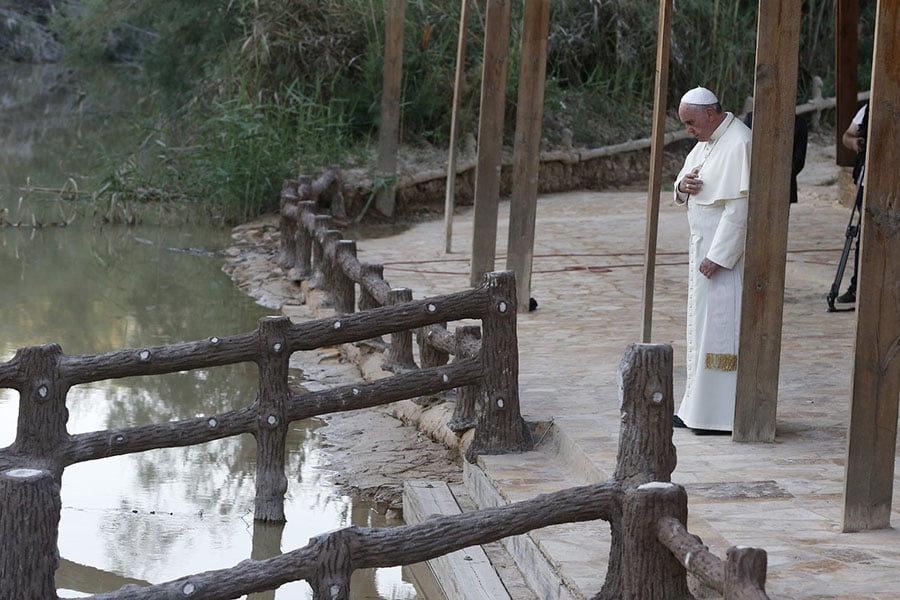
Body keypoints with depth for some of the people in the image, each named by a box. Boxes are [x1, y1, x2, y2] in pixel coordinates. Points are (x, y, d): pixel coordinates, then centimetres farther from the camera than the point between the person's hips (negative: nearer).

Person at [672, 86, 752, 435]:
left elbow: (740, 207, -22)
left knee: (722, 326, -7)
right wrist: (683, 186, -3)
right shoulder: (707, 142, 14)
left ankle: (724, 414, -4)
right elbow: (683, 194, 21)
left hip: (728, 251, -10)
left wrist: (718, 256, -23)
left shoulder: (739, 144, -17)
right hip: (704, 246, 10)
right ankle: (699, 409, 17)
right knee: (704, 323, 12)